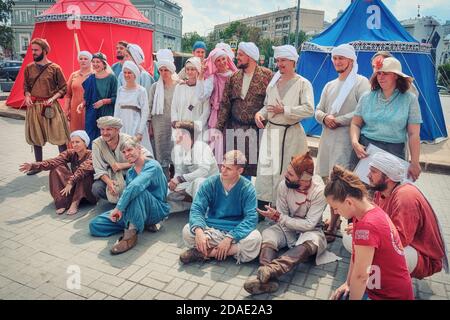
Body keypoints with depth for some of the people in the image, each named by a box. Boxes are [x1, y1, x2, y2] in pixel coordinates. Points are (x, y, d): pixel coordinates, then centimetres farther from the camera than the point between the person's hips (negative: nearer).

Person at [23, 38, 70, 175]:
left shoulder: (55, 68, -4)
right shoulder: (29, 68, 7)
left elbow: (63, 88, -2)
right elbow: (26, 86, 16)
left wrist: (52, 98, -14)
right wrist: (27, 96, -3)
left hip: (50, 106, -4)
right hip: (33, 106, 4)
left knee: (59, 135, -3)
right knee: (36, 136, 11)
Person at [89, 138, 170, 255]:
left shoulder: (152, 166, -15)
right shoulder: (130, 172, 12)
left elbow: (135, 185, -33)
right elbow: (127, 196, 13)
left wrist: (119, 208, -30)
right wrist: (120, 210, -8)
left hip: (156, 210, -8)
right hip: (135, 212, 8)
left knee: (136, 190, -36)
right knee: (95, 225, -2)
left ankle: (130, 235, -32)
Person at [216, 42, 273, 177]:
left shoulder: (266, 75, -2)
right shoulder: (233, 77, 10)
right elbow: (225, 104, 9)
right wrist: (219, 127, 5)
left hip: (259, 130, -3)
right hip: (235, 129, 4)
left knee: (256, 164, 1)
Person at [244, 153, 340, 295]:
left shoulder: (319, 191, -22)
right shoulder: (284, 185, -13)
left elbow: (309, 225, -24)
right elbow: (282, 217, -3)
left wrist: (278, 217, -29)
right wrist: (275, 216, -26)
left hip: (310, 230, -3)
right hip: (288, 227, 3)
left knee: (312, 241, -37)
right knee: (267, 235, -26)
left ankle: (270, 270, -54)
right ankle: (268, 279, -47)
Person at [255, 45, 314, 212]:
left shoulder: (303, 83, -3)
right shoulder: (273, 82, 14)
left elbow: (309, 109, -14)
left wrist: (284, 110, -17)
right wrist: (260, 113, 0)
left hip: (291, 134, -4)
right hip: (271, 132, 4)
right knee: (265, 169, 1)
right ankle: (261, 207, 8)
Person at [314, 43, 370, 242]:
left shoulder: (361, 82, 0)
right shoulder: (330, 86, 21)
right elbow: (318, 111, 17)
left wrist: (338, 120, -10)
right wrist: (325, 117, -5)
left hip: (346, 138, -7)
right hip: (327, 138, 7)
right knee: (328, 180, 9)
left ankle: (332, 228, -4)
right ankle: (335, 219, 23)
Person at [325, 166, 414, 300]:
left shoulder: (366, 226, -30)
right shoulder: (372, 210, -2)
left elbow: (360, 276, -21)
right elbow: (356, 254, 4)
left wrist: (352, 298, -8)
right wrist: (348, 283, 8)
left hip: (391, 295, -8)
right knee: (338, 296, 4)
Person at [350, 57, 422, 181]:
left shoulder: (410, 99, -1)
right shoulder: (367, 97, 5)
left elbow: (414, 134, -2)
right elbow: (355, 124, 6)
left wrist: (414, 163, -4)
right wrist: (355, 142, -12)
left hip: (394, 152, -1)